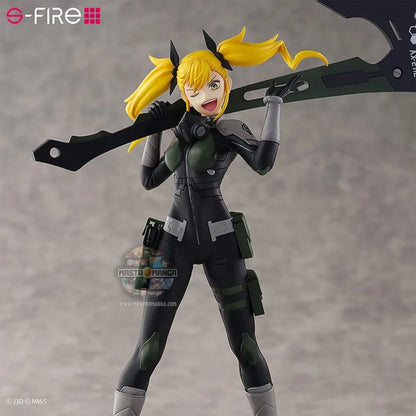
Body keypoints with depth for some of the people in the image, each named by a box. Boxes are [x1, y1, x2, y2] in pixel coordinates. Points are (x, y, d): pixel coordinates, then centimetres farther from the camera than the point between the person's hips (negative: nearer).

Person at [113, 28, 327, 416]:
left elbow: (263, 162, -23)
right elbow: (149, 179, 19)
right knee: (148, 350, -3)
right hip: (175, 241, 3)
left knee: (245, 346, 2)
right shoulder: (185, 133, 14)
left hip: (220, 243, -3)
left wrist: (274, 103, -16)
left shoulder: (229, 129, -2)